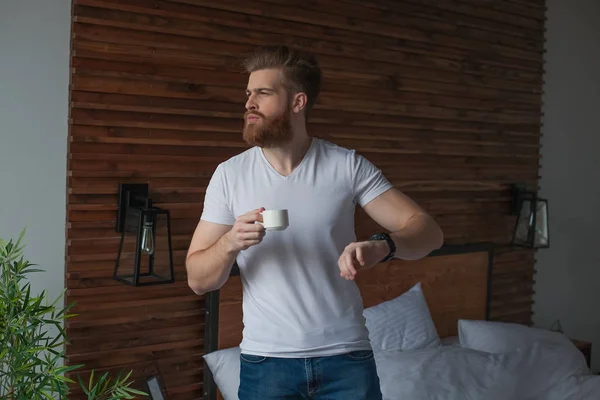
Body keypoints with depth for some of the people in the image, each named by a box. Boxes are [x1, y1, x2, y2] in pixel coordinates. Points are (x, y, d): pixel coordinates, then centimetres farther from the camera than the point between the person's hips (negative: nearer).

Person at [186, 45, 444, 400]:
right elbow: (198, 280, -1)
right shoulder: (230, 174, -3)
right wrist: (230, 243, -22)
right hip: (266, 361, 1)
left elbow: (428, 231, -8)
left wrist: (381, 246, -29)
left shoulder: (348, 165, -5)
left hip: (346, 357, 0)